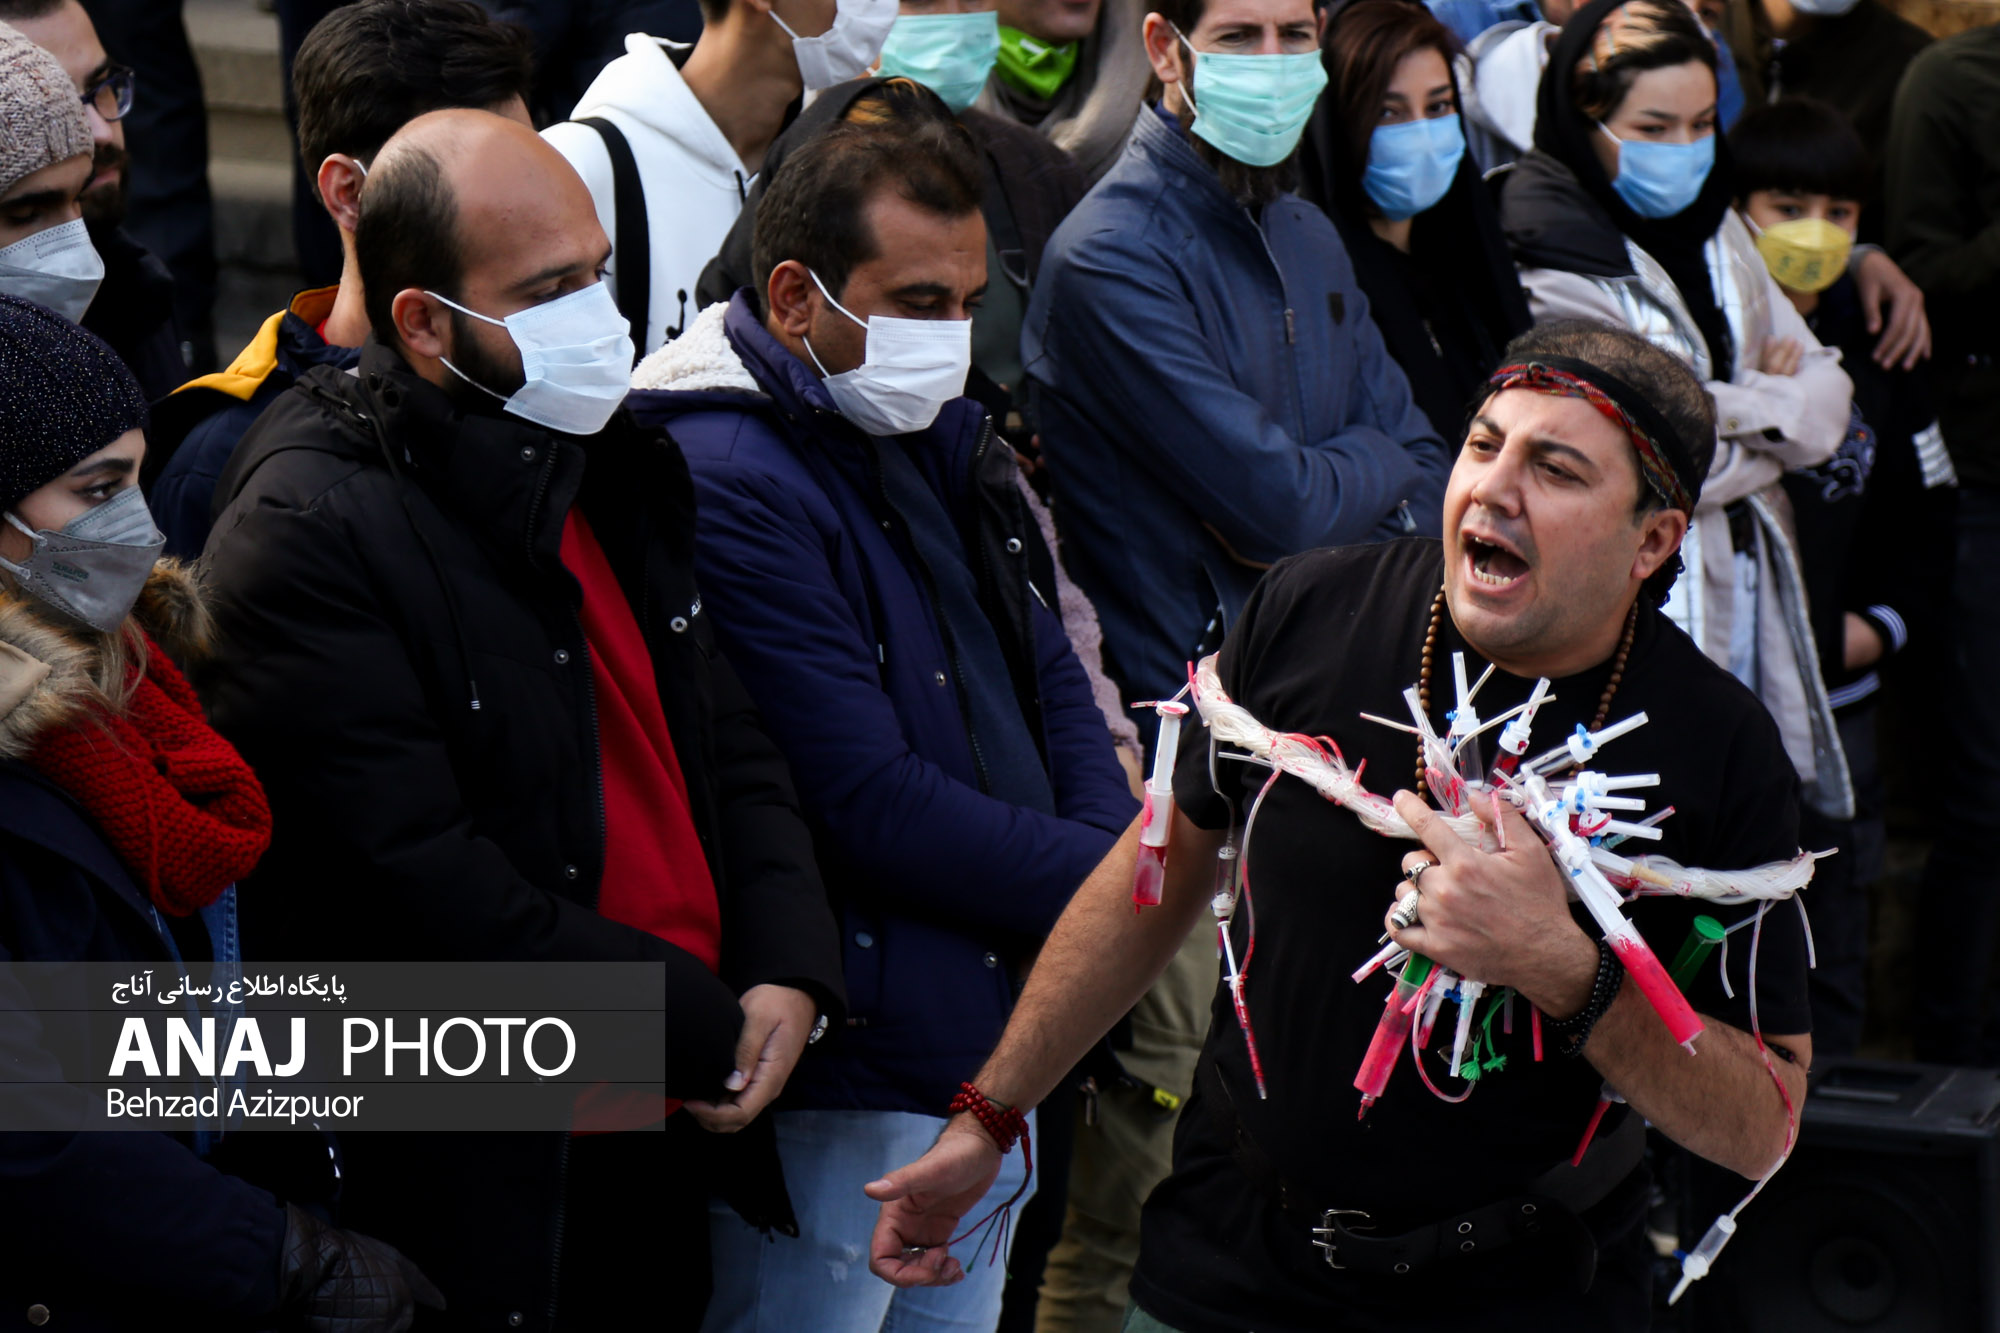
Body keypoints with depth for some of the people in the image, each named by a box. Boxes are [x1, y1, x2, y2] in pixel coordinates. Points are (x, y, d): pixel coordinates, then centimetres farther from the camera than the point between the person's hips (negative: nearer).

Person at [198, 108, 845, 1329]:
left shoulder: (617, 470, 9)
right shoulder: (308, 531, -17)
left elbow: (734, 750, 15)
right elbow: (422, 884, -21)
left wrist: (790, 976, -3)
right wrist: (707, 1030, -15)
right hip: (485, 1184, -7)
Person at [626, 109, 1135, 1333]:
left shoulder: (942, 435, 10)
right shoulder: (729, 487, -19)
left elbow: (1048, 674, 15)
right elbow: (874, 808, -23)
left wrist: (1118, 857, -4)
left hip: (995, 1045, 9)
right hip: (840, 1091, -9)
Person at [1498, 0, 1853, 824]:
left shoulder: (1716, 231, 12)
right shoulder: (1549, 267, -13)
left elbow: (1827, 399, 8)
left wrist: (1741, 405, -12)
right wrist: (1779, 405, -5)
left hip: (1750, 585, 7)